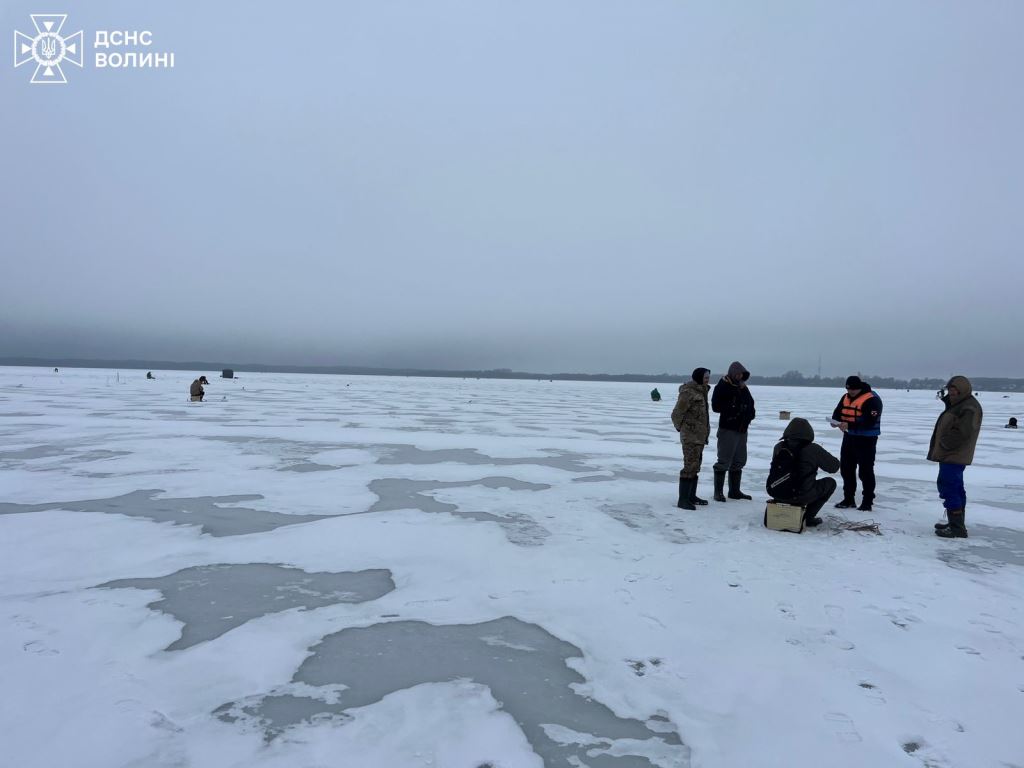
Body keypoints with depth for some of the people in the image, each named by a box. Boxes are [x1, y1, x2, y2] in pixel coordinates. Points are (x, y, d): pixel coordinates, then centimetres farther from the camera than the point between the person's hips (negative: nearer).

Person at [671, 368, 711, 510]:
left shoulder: (701, 391, 13)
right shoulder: (688, 393, -17)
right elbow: (676, 414, -16)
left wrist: (705, 432, 17)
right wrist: (682, 428, -2)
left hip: (700, 436, 10)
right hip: (691, 436, -10)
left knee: (695, 466, 15)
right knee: (690, 466, -11)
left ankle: (691, 496, 25)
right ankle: (683, 499, -8)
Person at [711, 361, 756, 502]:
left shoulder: (743, 388, 15)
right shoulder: (722, 387, -8)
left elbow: (750, 404, 23)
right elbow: (716, 406, -16)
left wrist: (749, 414, 3)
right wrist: (732, 409, -20)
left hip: (742, 429, 8)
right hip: (728, 429, -8)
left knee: (739, 461, 14)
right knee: (724, 461, -6)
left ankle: (734, 491, 24)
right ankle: (718, 492, 2)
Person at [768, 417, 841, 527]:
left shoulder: (779, 447, 0)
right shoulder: (813, 449, -13)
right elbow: (834, 466, -3)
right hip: (802, 496, -6)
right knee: (830, 482, 19)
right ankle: (808, 518, 14)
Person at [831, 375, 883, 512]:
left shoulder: (872, 399, -17)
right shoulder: (846, 397, 8)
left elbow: (870, 421, -25)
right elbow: (838, 411, 12)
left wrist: (849, 425, -31)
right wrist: (836, 421, -11)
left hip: (866, 439, -8)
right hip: (849, 437, 8)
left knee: (866, 471, -3)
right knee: (846, 469, 12)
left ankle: (867, 502, 5)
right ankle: (848, 499, 22)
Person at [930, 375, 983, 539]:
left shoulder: (969, 409, -17)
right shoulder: (956, 405, 18)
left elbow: (962, 433, -25)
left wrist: (945, 443, -14)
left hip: (953, 457, -11)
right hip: (950, 455, 11)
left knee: (948, 487, -13)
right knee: (955, 488, 17)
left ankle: (957, 528, -12)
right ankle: (956, 523, 27)